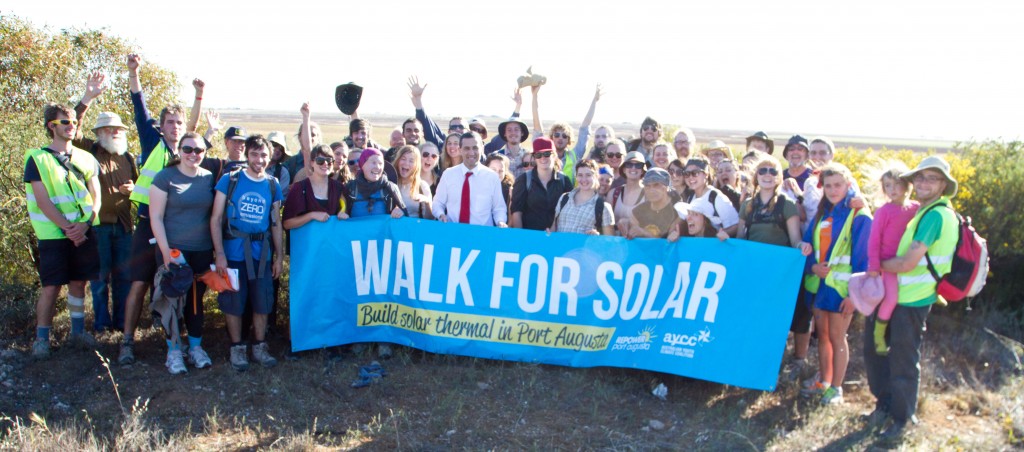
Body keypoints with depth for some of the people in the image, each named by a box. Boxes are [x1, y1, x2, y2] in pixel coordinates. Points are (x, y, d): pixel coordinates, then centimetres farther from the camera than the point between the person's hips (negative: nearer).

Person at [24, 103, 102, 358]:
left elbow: (96, 197, 4)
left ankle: (77, 332, 21)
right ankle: (41, 339, 10)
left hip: (85, 232, 3)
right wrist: (67, 227, -16)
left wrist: (84, 224, -11)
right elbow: (42, 201, -9)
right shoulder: (37, 158, -1)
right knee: (51, 287, -3)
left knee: (78, 282, 9)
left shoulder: (86, 158, 10)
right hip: (53, 234, -3)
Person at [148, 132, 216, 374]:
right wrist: (166, 250, -14)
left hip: (203, 251, 3)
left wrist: (217, 248, 4)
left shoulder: (209, 178, 5)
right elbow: (155, 217, -8)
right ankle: (173, 351, 18)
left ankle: (195, 347, 25)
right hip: (173, 249, -3)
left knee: (196, 299, 12)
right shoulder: (165, 177, -5)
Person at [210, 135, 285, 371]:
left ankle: (260, 346, 24)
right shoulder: (229, 180, -4)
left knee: (262, 302, 9)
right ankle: (237, 347, 22)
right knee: (233, 301, 5)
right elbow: (216, 219, -6)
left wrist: (279, 255, 8)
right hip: (233, 252, -3)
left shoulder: (273, 185, 6)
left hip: (262, 254, 3)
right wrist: (220, 254, -13)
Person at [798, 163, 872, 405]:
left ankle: (836, 387, 17)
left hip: (841, 286, -6)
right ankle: (823, 381, 28)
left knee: (836, 337, 3)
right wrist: (813, 266, -11)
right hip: (819, 282, 6)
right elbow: (807, 244, 9)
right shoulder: (822, 213, 9)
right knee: (822, 333, 14)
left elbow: (862, 257, -11)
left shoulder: (859, 216, -9)